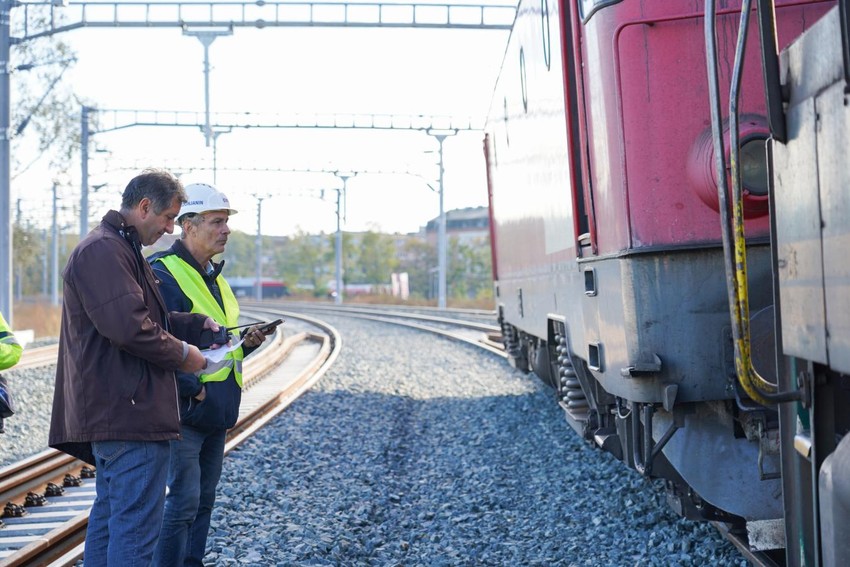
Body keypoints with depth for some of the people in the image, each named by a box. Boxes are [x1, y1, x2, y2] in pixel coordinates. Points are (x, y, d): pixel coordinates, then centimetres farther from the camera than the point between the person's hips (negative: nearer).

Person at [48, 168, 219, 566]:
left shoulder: (119, 249, 22)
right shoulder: (105, 251, -15)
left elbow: (149, 316, 28)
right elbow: (131, 328, -24)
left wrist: (199, 324, 13)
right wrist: (181, 355, -11)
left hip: (109, 412, 12)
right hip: (131, 413, -12)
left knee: (109, 513, 17)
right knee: (137, 524, -10)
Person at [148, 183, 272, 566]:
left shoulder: (213, 277, 17)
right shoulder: (164, 273, -13)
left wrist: (245, 342, 7)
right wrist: (191, 387, -21)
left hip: (217, 412, 9)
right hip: (183, 410, -9)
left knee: (204, 500, 14)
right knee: (183, 499, -9)